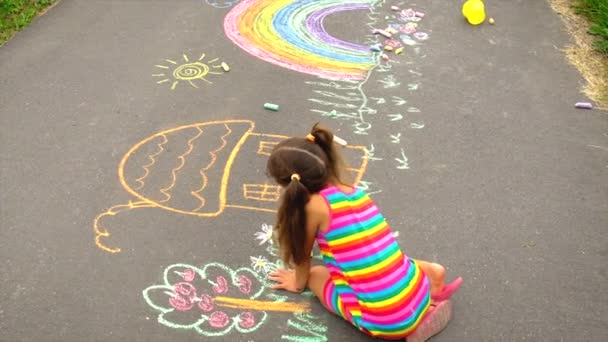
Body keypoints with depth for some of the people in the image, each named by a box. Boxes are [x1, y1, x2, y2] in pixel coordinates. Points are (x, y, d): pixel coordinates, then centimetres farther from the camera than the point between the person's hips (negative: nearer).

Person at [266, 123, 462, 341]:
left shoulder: (314, 205, -10)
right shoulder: (354, 191, 8)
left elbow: (303, 257, 9)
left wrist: (299, 283, 30)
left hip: (384, 322, -7)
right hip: (419, 295, 7)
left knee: (316, 275, 19)